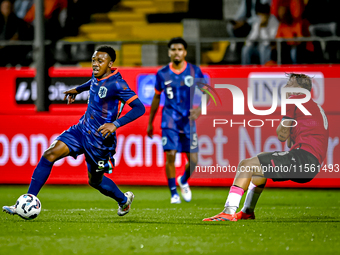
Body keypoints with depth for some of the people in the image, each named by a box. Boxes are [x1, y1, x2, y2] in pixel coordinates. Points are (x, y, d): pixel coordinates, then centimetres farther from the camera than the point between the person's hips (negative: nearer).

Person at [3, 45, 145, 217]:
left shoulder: (116, 84, -22)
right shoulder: (97, 76, 2)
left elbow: (139, 108, -27)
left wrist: (116, 124, -36)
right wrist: (78, 89, 36)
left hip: (99, 138, -7)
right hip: (82, 129, 7)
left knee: (95, 181, 12)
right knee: (49, 155, -11)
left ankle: (124, 200, 45)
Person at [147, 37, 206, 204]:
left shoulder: (194, 71, 0)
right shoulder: (162, 74, 2)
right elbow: (156, 98, 13)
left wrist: (199, 109, -16)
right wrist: (150, 123, 16)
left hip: (188, 120, 1)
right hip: (170, 120, -1)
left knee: (193, 159, 0)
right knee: (171, 155, -13)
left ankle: (183, 181, 32)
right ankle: (174, 194, -1)